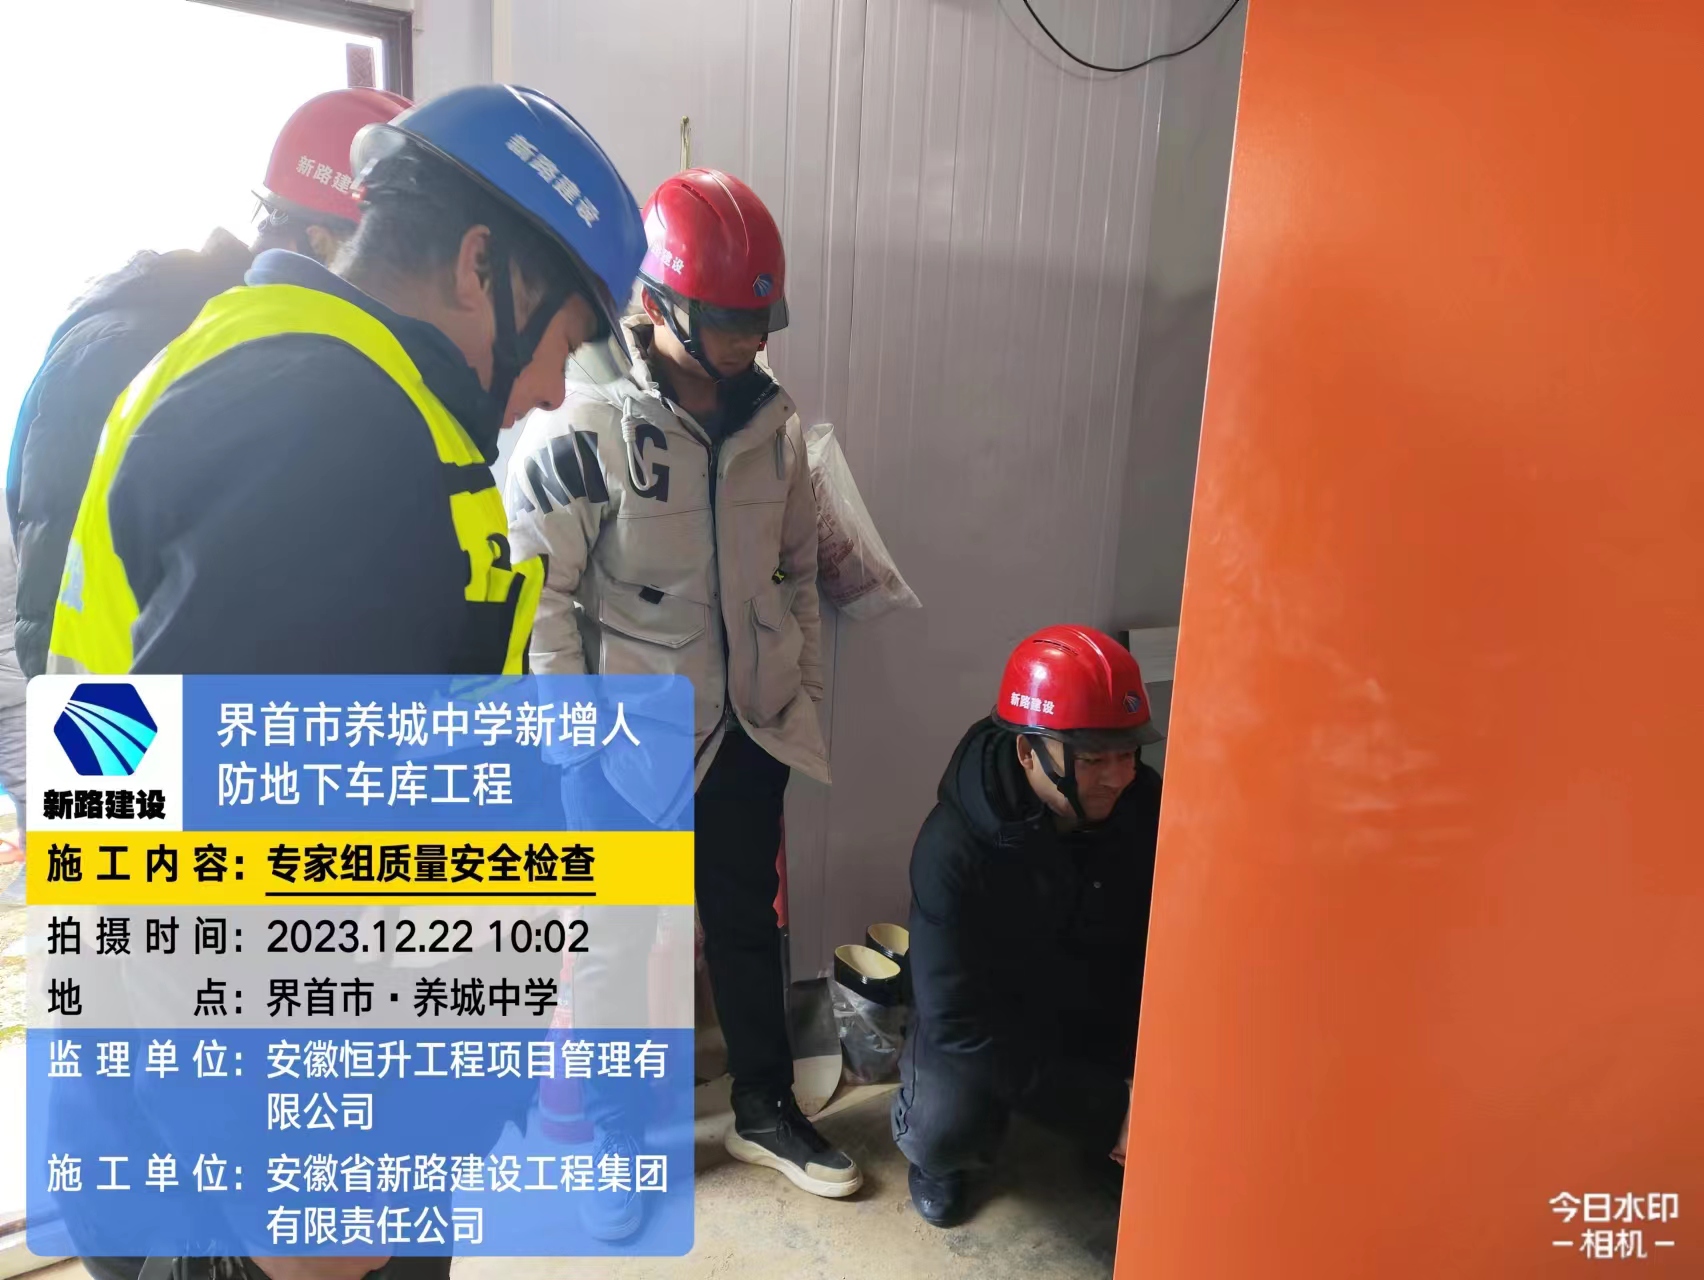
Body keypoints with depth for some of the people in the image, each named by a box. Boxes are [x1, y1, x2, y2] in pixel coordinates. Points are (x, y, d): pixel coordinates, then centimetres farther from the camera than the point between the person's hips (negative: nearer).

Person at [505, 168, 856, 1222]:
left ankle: (767, 1109, 40)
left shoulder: (773, 424, 2)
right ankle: (614, 1129, 36)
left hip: (748, 732, 5)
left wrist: (805, 693, 10)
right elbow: (538, 592, -12)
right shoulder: (581, 431, -16)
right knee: (619, 940, 12)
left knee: (748, 920, 19)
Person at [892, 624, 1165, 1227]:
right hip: (986, 1023, -3)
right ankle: (936, 1154, 7)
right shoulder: (954, 846, -29)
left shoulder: (1146, 806, -17)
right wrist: (1105, 1113, -30)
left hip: (1105, 1013, 4)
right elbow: (960, 1022, -28)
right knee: (947, 1132, -31)